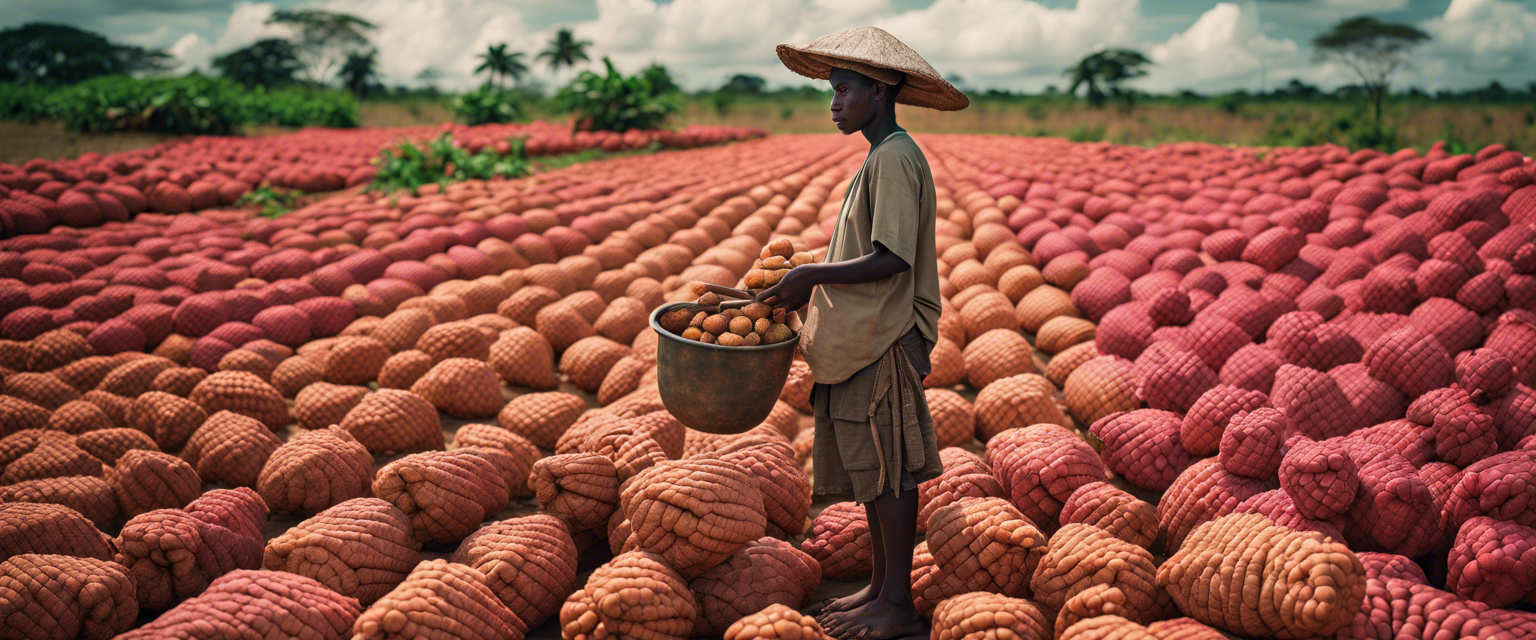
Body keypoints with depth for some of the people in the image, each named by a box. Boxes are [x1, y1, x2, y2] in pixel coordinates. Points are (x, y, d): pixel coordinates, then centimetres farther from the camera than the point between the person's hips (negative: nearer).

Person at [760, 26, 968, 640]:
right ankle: (880, 586, 26)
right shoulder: (881, 158, 16)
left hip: (883, 341, -10)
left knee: (889, 472, -1)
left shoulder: (895, 159, -16)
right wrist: (807, 284, 10)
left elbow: (891, 260, -22)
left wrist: (810, 275, -15)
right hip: (861, 338, 10)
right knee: (873, 470, 15)